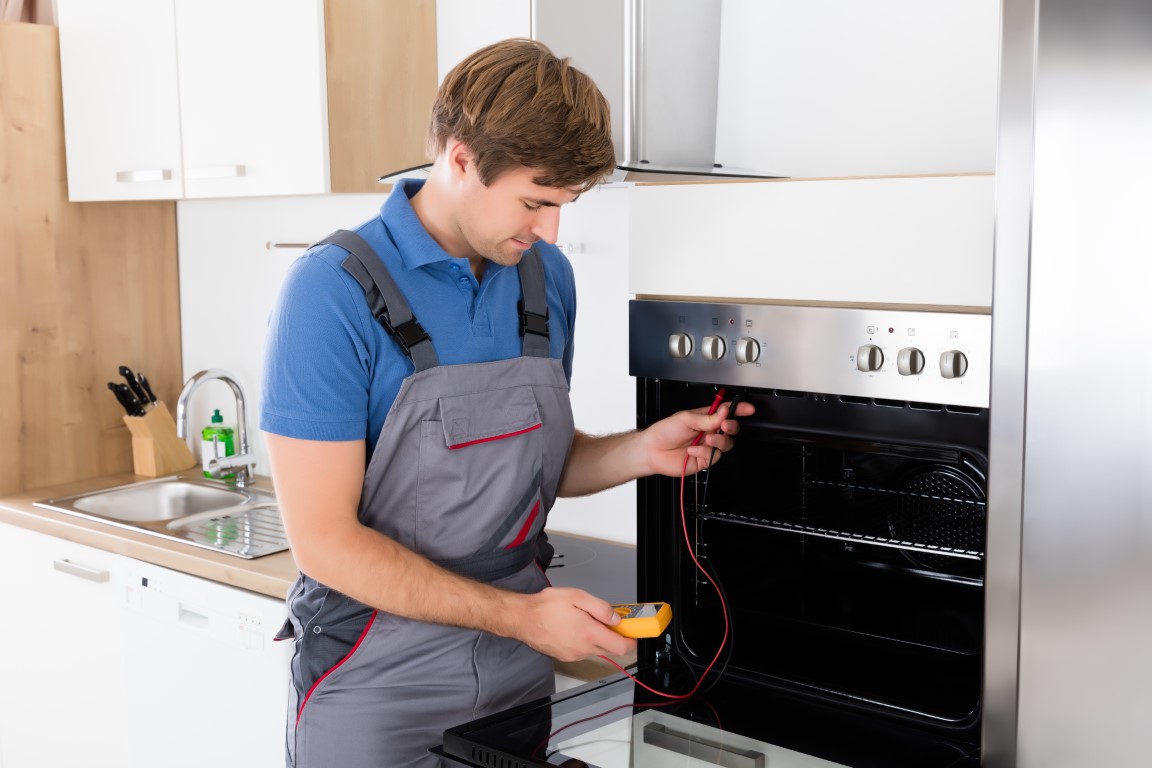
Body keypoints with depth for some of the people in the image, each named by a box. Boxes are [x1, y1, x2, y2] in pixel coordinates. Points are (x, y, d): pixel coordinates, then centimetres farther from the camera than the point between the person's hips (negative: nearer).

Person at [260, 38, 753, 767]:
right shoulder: (335, 292, -18)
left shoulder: (548, 276, 0)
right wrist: (518, 614, -20)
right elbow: (325, 540, -19)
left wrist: (642, 451, -7)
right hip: (377, 681, -5)